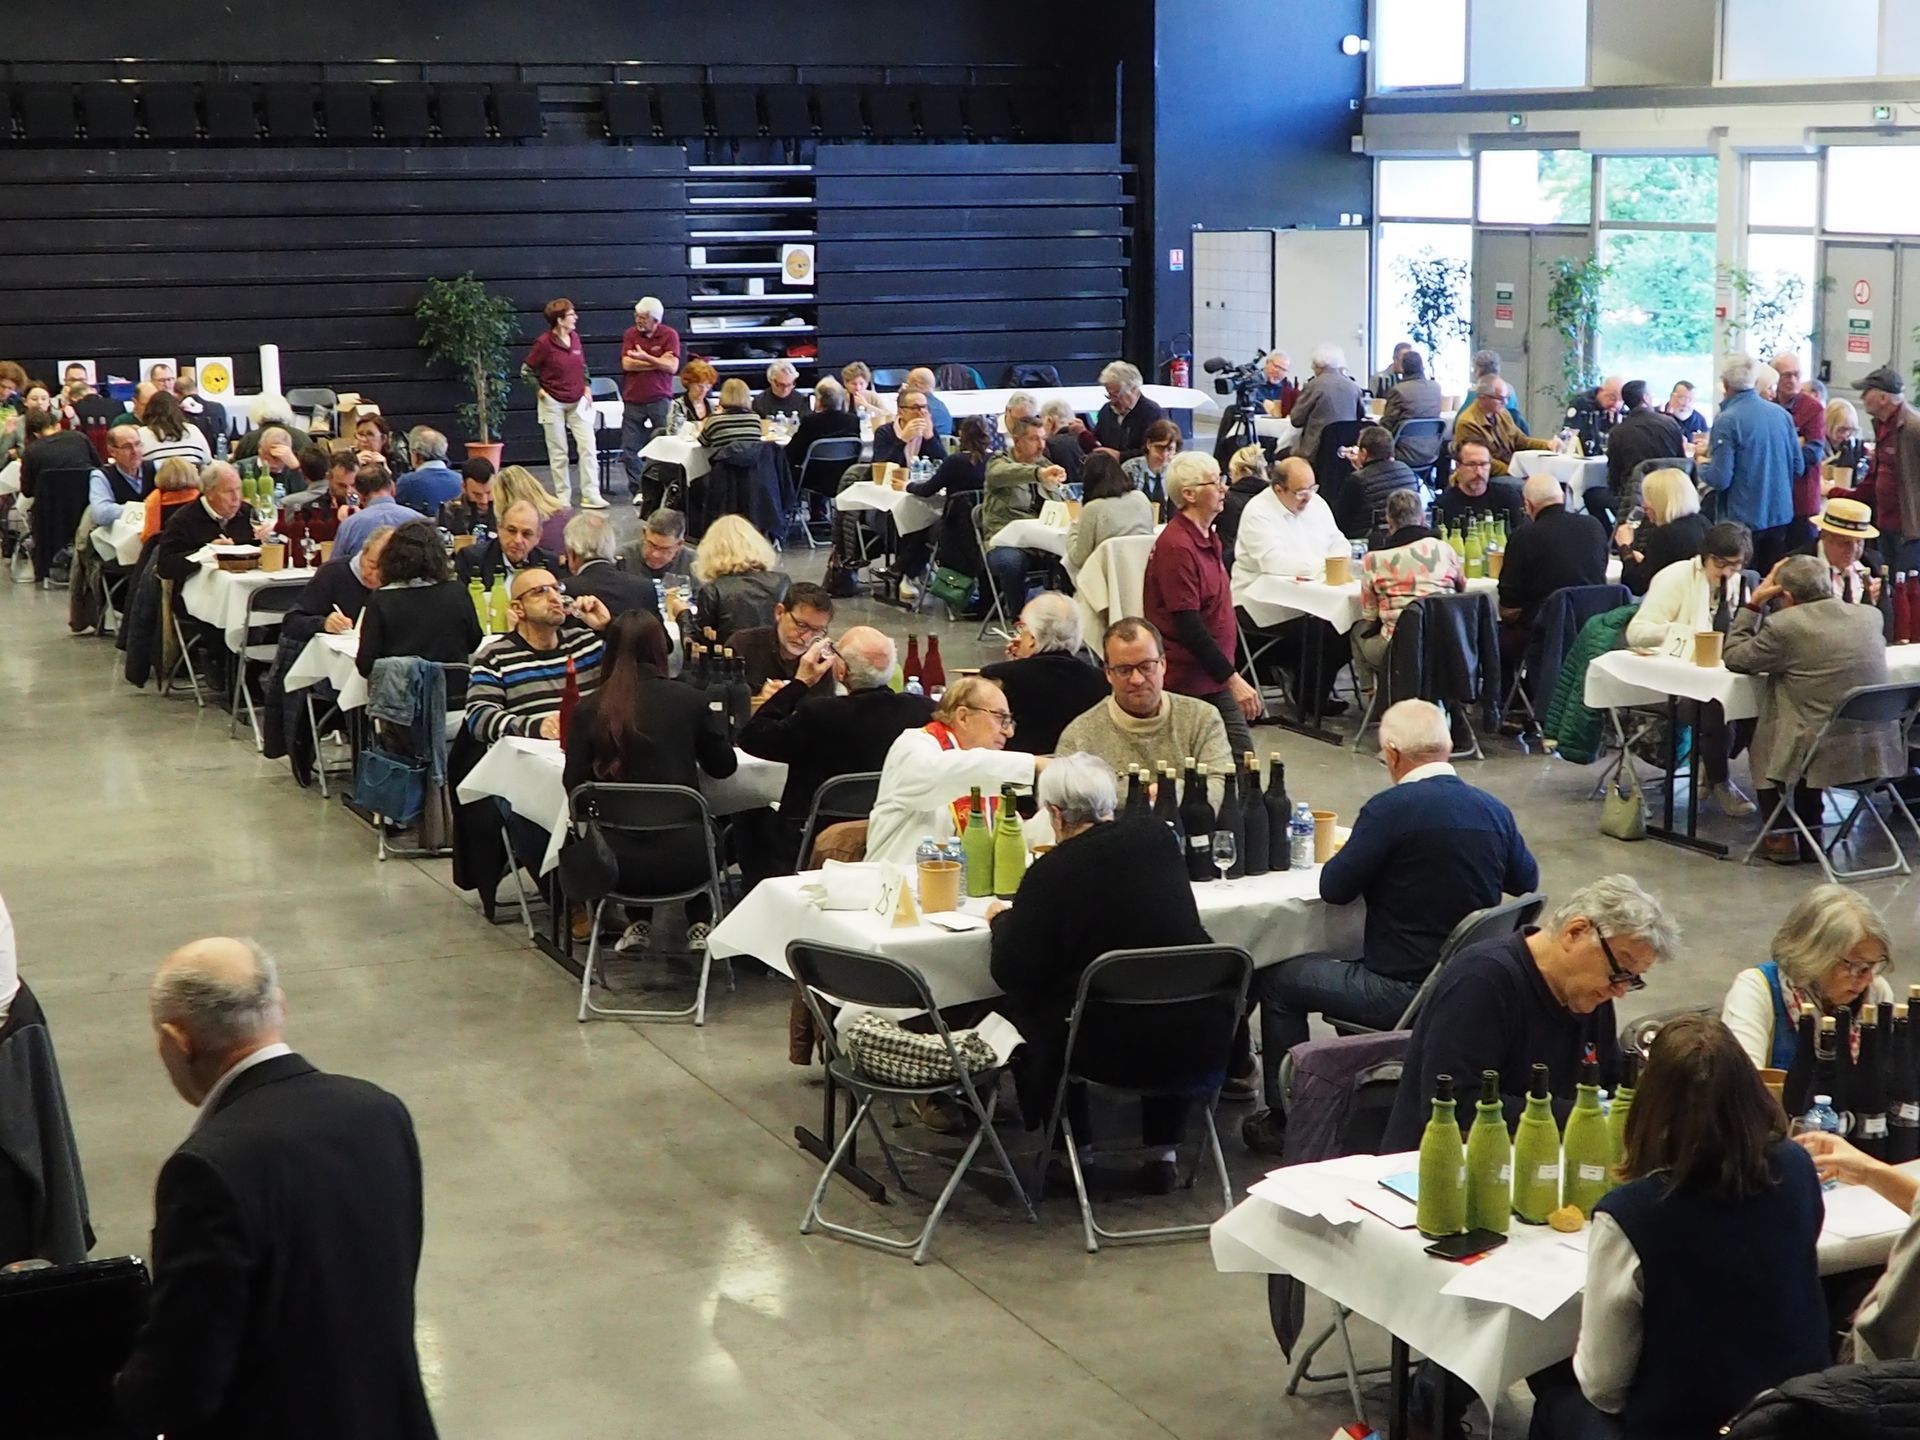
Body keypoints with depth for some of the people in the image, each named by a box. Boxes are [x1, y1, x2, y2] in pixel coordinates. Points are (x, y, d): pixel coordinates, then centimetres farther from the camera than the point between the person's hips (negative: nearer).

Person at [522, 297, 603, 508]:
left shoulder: (575, 337, 3)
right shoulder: (544, 343, -13)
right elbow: (526, 370, -5)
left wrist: (586, 388, 7)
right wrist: (540, 391, -8)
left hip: (577, 402, 5)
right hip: (553, 403, -5)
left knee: (588, 448, -5)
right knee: (558, 453, 3)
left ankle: (591, 495, -4)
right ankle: (563, 497, 12)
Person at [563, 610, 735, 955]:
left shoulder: (588, 709, -5)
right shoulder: (688, 700, -6)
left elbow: (573, 785, -1)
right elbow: (724, 765, 7)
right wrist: (708, 719, 25)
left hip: (614, 863, 1)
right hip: (680, 862, -1)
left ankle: (639, 925, 32)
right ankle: (700, 925, 31)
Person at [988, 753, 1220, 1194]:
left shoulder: (1050, 874, -13)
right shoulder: (1158, 839, 2)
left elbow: (1012, 975, -8)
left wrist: (1003, 919, 12)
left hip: (1112, 1050, -4)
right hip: (1200, 1042, 4)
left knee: (1025, 1004, 23)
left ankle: (1074, 1150, 30)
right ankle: (1162, 1153, 32)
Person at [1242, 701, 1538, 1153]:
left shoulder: (1391, 809, -20)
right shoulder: (1494, 810, 0)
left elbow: (1333, 888, -12)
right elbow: (1527, 881, 16)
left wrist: (1376, 860, 8)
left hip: (1405, 994, -8)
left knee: (1277, 979, 11)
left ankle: (1285, 1120, 19)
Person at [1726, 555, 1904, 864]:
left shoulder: (1783, 626, -14)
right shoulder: (1870, 616, 4)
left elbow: (1734, 659, 2)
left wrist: (1754, 603, 7)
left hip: (1828, 757, -5)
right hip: (1880, 751, 5)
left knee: (1763, 743, 26)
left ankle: (1782, 837, 26)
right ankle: (1810, 833, 34)